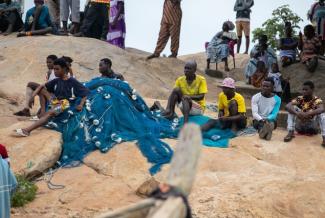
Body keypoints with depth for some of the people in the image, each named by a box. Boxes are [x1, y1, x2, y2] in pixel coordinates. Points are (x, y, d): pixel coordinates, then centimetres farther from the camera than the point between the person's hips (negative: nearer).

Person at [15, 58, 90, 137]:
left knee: (49, 113, -34)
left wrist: (81, 104, -26)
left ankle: (27, 130, -48)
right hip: (55, 101, 8)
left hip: (65, 103, -7)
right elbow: (42, 86, 17)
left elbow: (86, 93, -10)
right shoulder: (56, 81, 10)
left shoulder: (73, 82, -8)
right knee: (42, 89, 2)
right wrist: (33, 95, -2)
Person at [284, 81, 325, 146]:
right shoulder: (299, 99, -6)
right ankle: (291, 132, -22)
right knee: (293, 108, -15)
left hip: (312, 127, -2)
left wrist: (307, 114, -48)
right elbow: (287, 106, -22)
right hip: (300, 126, 2)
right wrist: (297, 113, -42)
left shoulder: (316, 100, -12)